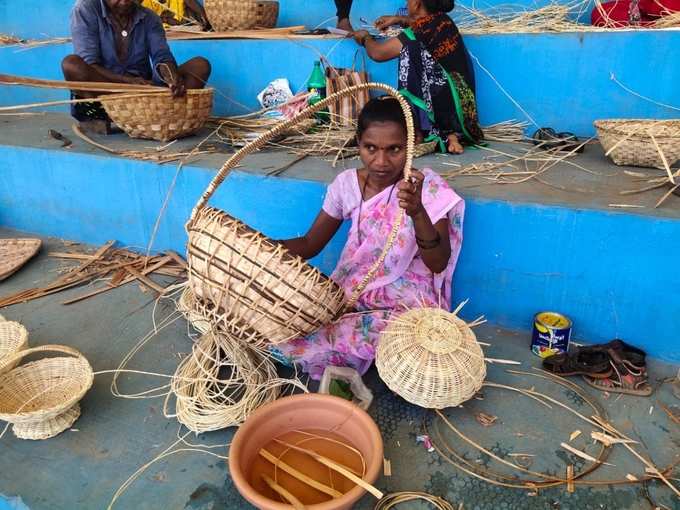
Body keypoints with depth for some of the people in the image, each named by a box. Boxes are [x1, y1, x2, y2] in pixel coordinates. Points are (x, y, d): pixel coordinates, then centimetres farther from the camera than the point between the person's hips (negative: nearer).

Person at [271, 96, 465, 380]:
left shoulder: (427, 188, -13)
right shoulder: (346, 183, -2)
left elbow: (438, 264, -21)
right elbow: (309, 245, 4)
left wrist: (417, 211, -40)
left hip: (406, 308, -4)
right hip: (348, 296, 5)